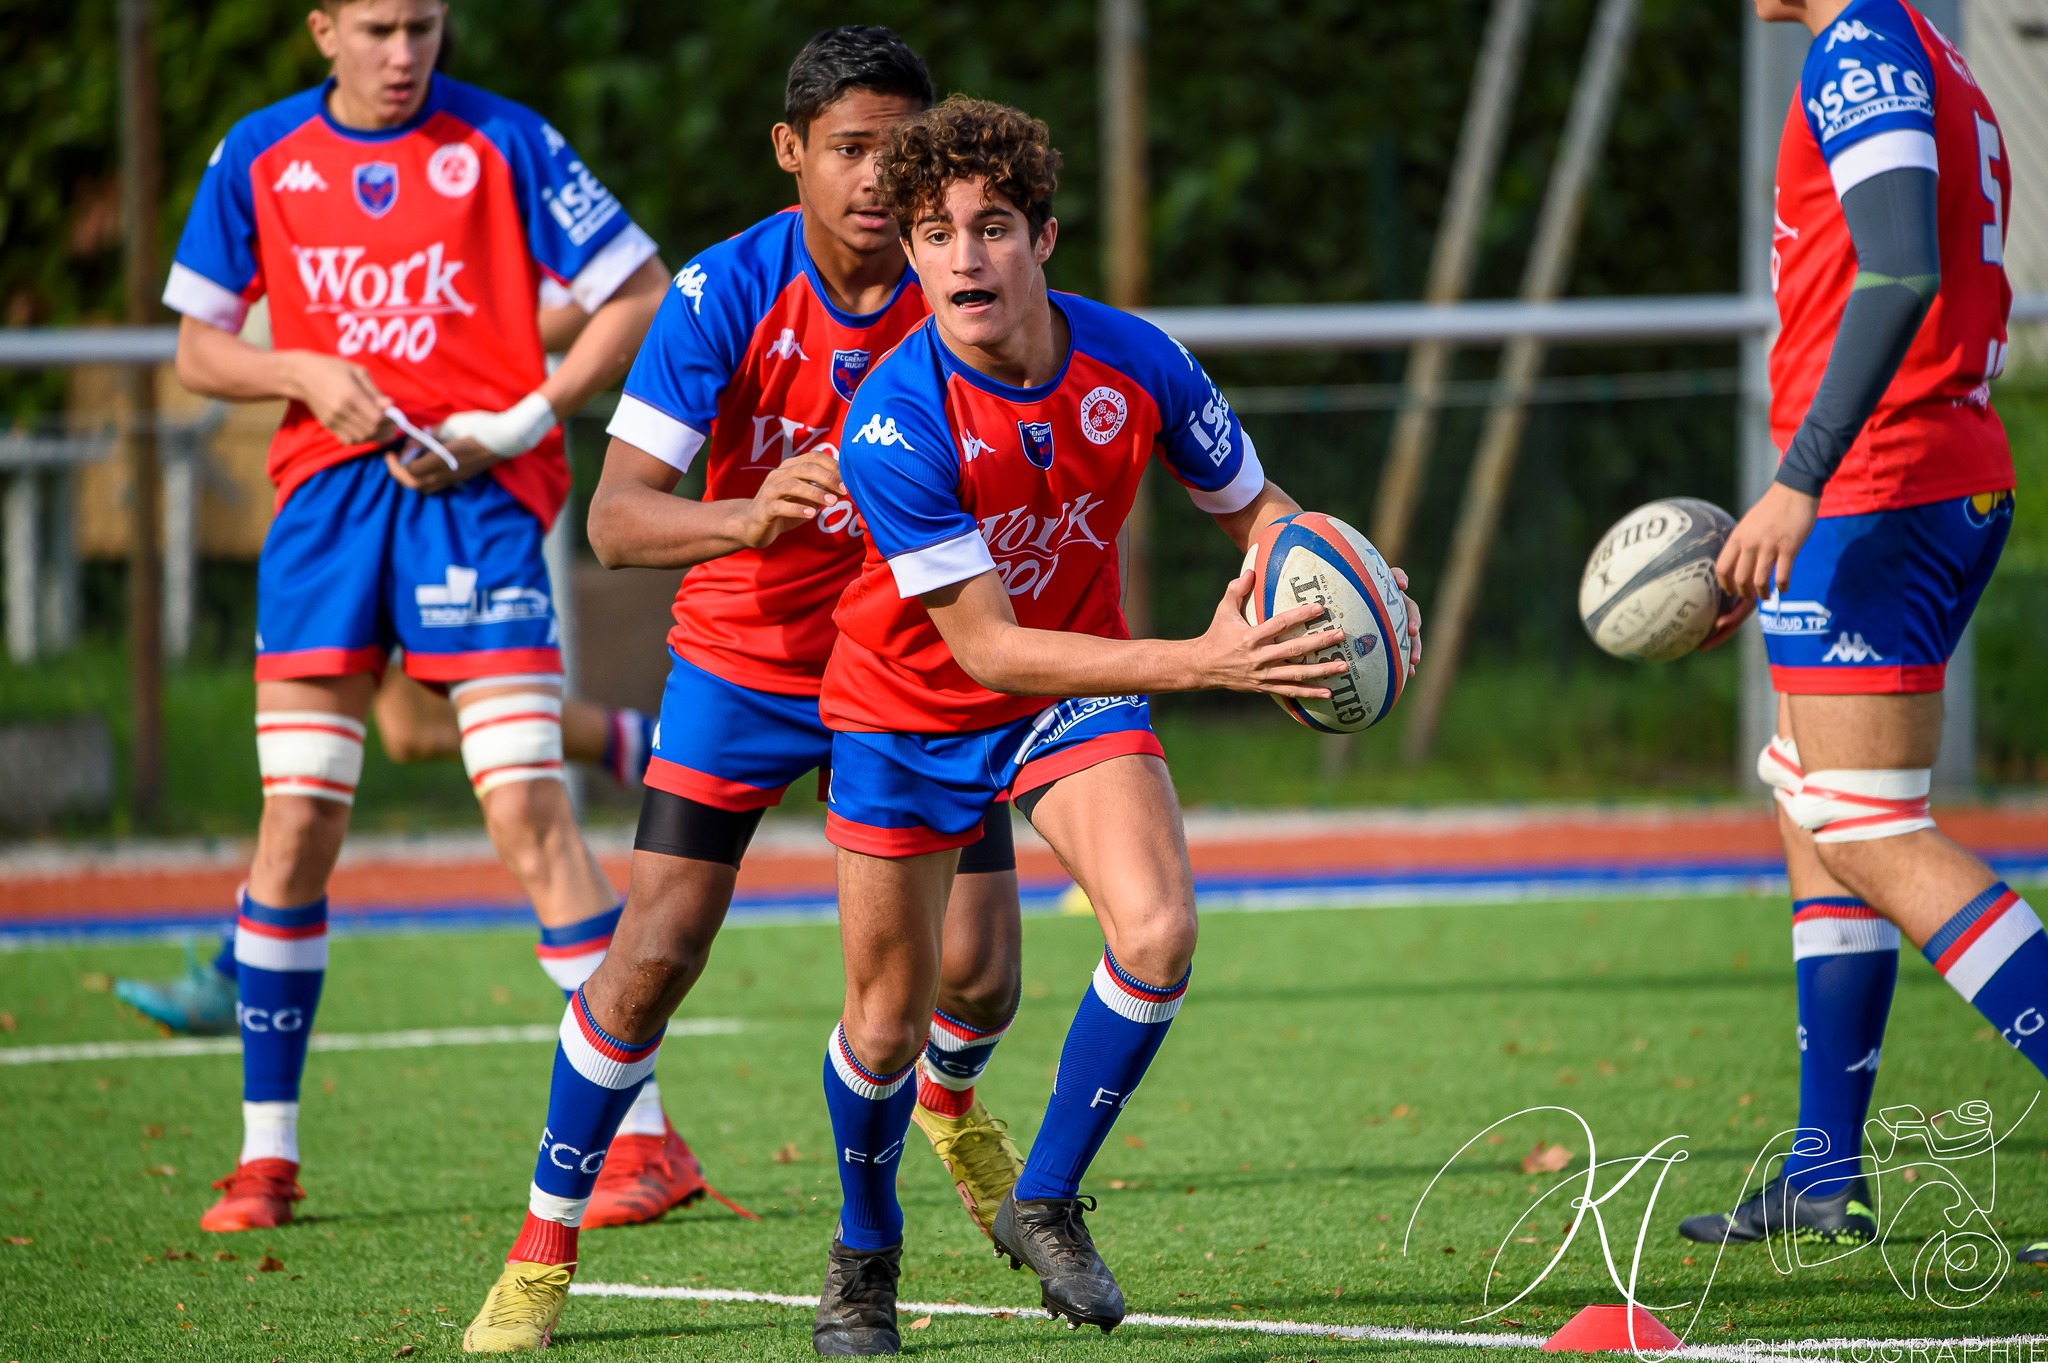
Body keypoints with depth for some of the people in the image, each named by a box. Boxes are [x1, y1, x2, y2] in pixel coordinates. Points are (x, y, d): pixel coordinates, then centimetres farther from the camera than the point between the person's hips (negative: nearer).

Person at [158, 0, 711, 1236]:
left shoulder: (505, 145, -2)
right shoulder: (260, 158, 7)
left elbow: (644, 295, 0)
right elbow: (200, 348, 13)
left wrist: (517, 423, -9)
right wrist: (307, 373, -7)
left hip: (477, 496, -3)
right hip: (327, 490, 3)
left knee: (529, 808, -11)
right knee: (297, 821, 1)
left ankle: (645, 1136, -7)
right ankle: (266, 1154, 11)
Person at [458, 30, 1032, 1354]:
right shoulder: (726, 293, -21)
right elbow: (616, 518, -26)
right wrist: (750, 515, -45)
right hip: (746, 656, -2)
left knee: (980, 975, -2)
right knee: (652, 957, -11)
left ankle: (946, 1098, 36)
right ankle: (543, 1252, 4)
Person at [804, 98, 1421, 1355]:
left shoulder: (1133, 363, -20)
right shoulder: (895, 423, -31)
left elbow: (1255, 504, -2)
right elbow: (985, 645, -32)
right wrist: (1200, 661, -41)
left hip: (1078, 687, 2)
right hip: (910, 707, -2)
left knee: (1157, 931, -22)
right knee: (889, 1022, 5)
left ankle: (1046, 1202, 0)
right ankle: (865, 1255, 35)